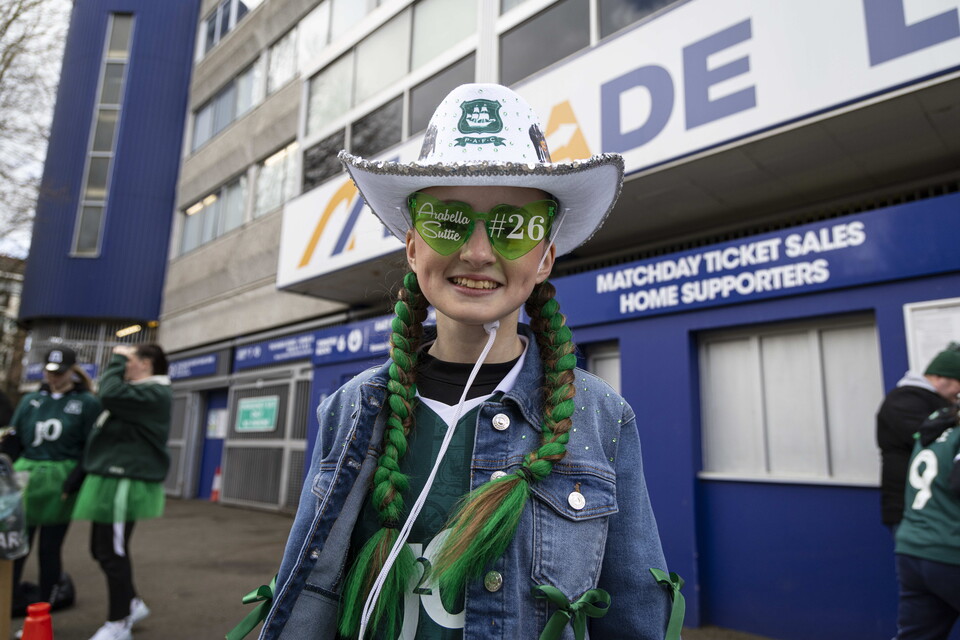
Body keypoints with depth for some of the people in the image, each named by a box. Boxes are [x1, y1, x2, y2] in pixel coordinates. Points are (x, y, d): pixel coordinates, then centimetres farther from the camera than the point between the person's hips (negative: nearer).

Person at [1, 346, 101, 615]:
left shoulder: (87, 403, -1)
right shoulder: (30, 400, 10)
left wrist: (74, 481, -15)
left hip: (59, 484, -3)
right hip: (26, 480, 3)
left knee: (50, 548, 6)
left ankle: (44, 606, 19)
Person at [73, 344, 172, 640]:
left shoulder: (154, 393, -16)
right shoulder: (138, 393, 19)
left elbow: (110, 394, -28)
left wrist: (117, 359, -15)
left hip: (126, 483, -10)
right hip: (113, 480, 10)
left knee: (112, 552, -2)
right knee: (102, 549, 17)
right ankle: (132, 603, 31)